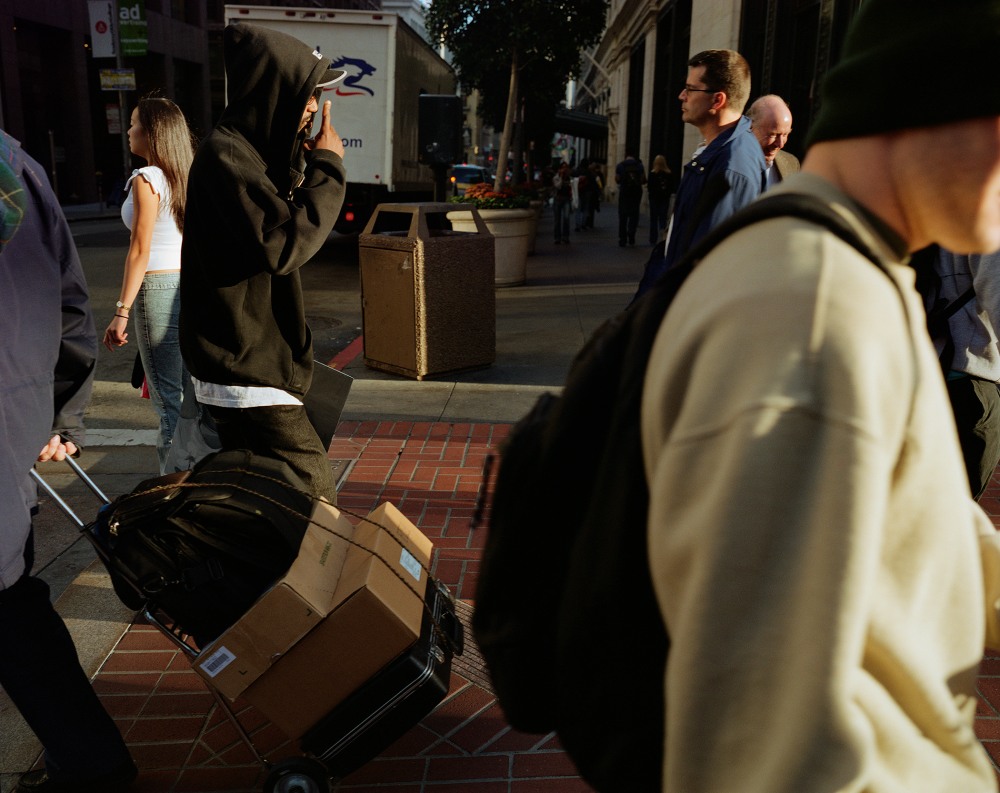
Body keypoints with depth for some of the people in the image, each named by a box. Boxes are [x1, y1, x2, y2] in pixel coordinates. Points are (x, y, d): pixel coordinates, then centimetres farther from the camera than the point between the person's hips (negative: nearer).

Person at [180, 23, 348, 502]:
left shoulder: (250, 151, 13)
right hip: (246, 369, -10)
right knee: (314, 494, -9)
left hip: (248, 359, 10)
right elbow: (286, 245, -24)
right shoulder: (226, 156, -17)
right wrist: (327, 167, -16)